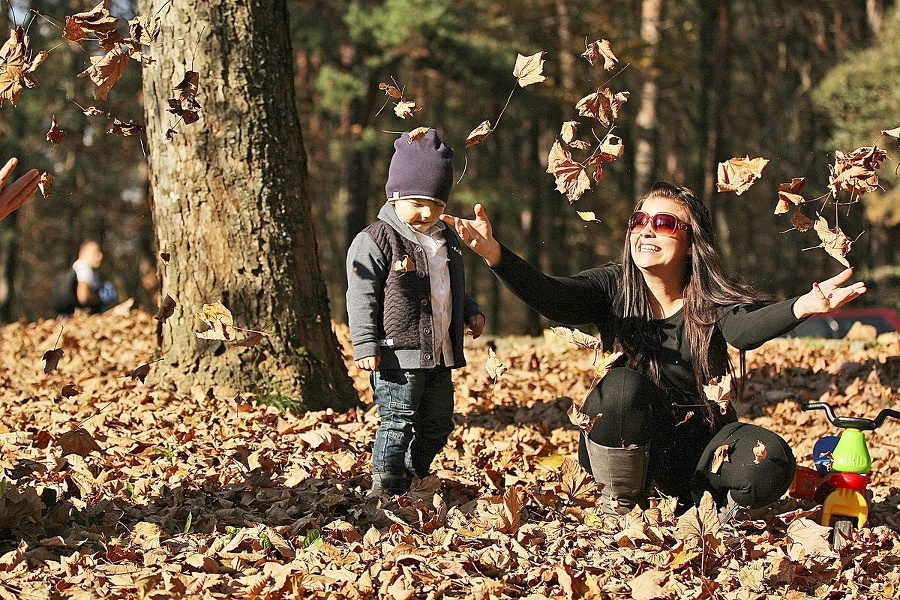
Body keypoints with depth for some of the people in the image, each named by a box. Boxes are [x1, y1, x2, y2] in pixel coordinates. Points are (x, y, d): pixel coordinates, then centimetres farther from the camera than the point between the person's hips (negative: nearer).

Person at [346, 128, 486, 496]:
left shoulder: (447, 241, 15)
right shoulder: (377, 241, -8)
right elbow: (361, 297, -11)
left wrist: (471, 313, 11)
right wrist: (365, 345, -17)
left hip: (439, 354, 8)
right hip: (398, 354, -8)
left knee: (438, 424, 13)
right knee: (398, 424, -7)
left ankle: (415, 480, 28)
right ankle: (386, 491, 0)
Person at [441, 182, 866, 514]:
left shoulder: (712, 300, -9)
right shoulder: (613, 288, -6)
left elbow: (746, 327, -32)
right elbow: (551, 297, -25)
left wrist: (802, 307, -56)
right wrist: (495, 255, -45)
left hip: (699, 443, 0)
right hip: (624, 445, 0)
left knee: (770, 464, -28)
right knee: (624, 383, -31)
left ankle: (696, 500, 5)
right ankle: (618, 506, -8)